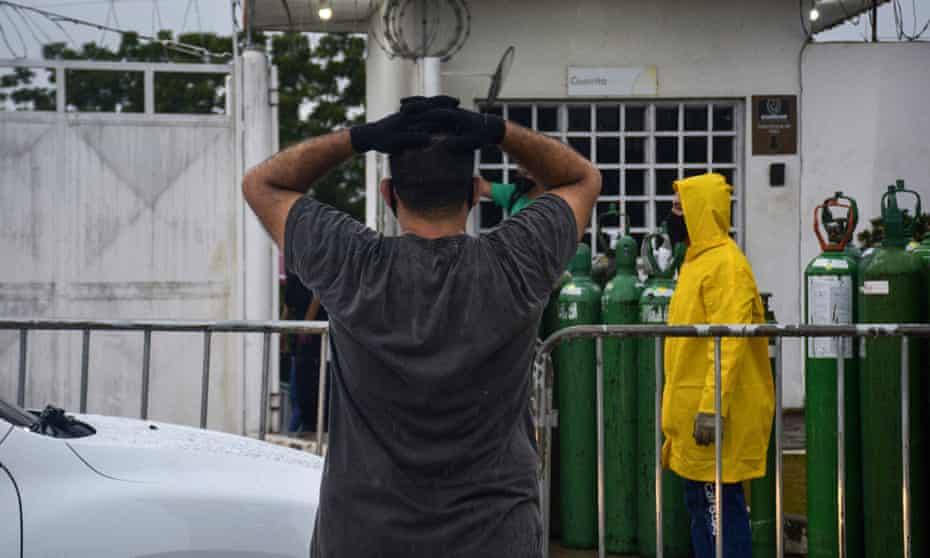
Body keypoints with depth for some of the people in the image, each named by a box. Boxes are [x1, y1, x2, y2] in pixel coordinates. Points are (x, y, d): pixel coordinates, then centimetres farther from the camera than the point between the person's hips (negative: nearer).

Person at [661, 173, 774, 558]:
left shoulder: (725, 263, -14)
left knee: (720, 504, -6)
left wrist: (711, 408, -26)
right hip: (694, 408, 10)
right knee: (700, 504, 14)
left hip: (717, 414, -10)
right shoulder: (698, 259, 17)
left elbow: (729, 343, -22)